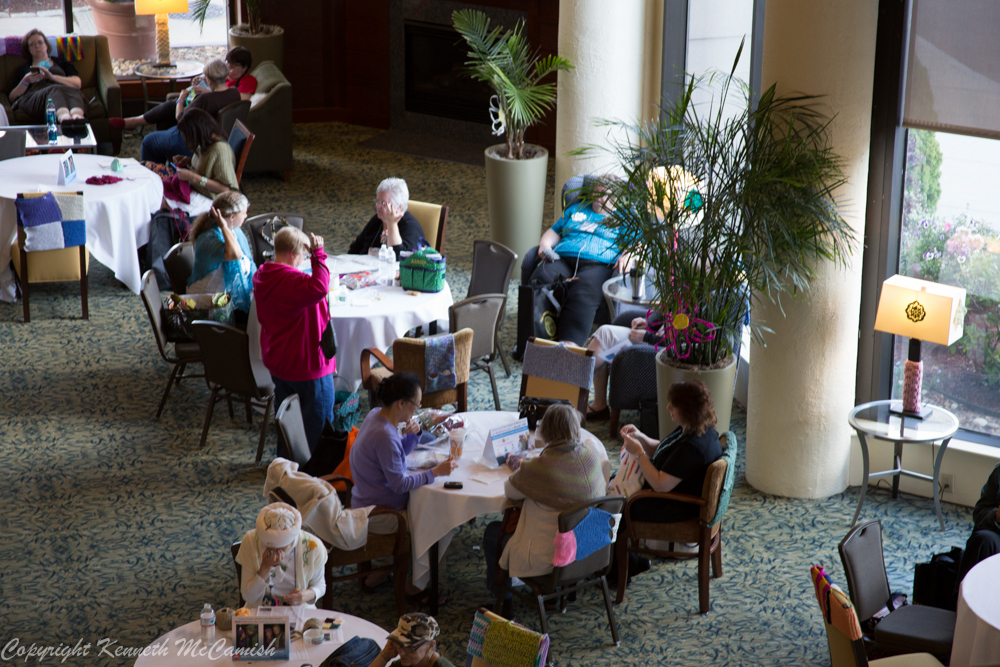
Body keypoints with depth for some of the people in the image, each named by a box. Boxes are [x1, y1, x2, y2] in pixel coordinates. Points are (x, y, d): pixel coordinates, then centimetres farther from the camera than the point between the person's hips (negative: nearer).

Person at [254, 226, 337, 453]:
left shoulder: (262, 276, 0)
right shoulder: (292, 282, -29)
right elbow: (319, 287, -49)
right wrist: (318, 255, -41)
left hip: (277, 362, 9)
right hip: (307, 365, -9)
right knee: (319, 419, 8)